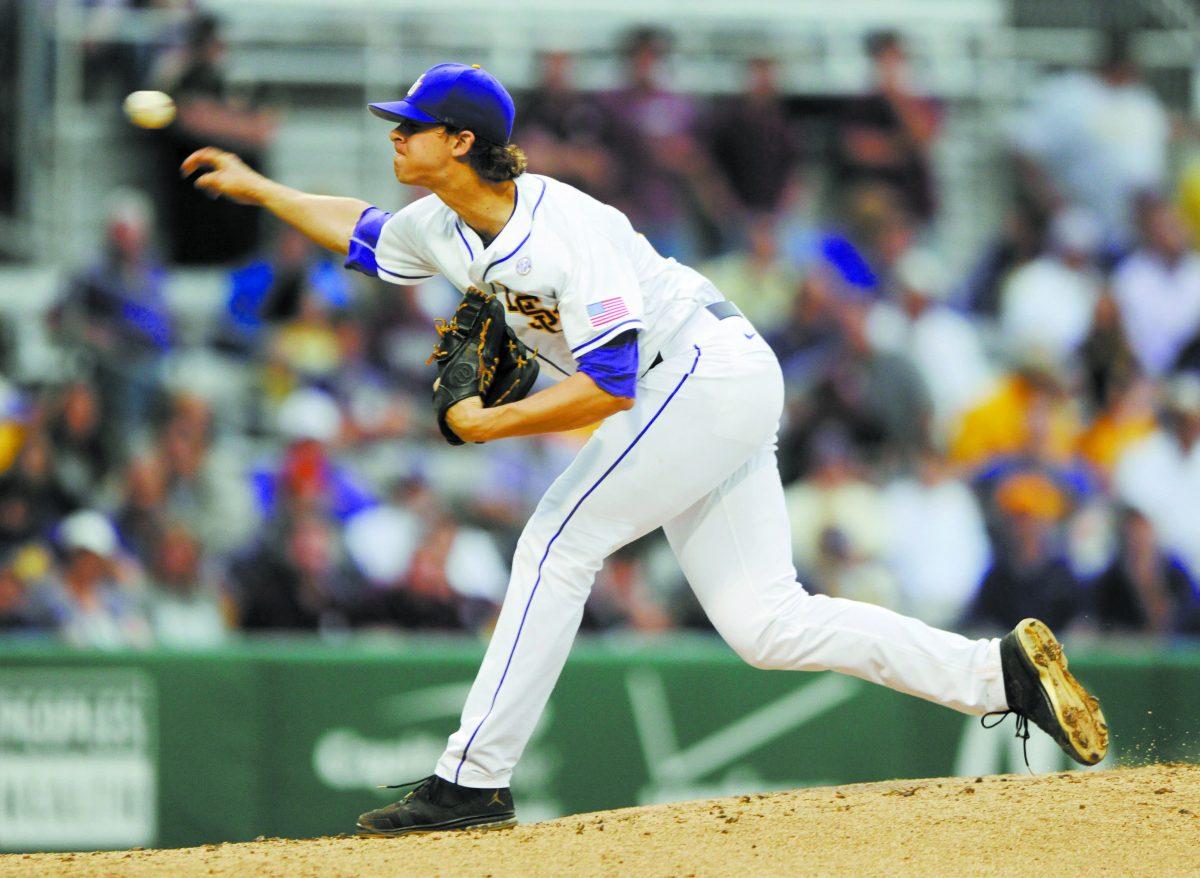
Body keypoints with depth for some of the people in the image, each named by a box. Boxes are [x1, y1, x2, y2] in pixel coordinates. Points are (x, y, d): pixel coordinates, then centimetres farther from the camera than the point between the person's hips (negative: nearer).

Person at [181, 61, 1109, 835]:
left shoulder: (571, 231, -24)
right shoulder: (444, 227, 3)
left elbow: (610, 385, -27)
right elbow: (361, 232, 26)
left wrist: (493, 423, -20)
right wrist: (257, 187, 23)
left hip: (709, 374, -9)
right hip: (703, 395, 9)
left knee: (557, 548, -12)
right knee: (763, 624, 1)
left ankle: (474, 781, -11)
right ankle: (1000, 670, -1)